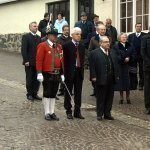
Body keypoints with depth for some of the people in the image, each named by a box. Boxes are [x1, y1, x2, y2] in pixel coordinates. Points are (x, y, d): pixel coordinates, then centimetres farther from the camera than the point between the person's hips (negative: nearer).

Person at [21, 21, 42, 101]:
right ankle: (29, 94, 15)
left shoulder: (38, 38, 12)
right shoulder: (26, 36, -5)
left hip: (37, 62, 5)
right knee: (29, 79, 4)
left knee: (37, 79, 6)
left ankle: (35, 94, 16)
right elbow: (23, 49, -10)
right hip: (29, 62, -5)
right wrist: (26, 60, -15)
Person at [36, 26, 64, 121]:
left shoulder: (59, 47, 11)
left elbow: (61, 60, 14)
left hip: (57, 75, 6)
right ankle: (47, 113, 8)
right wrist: (39, 73, -16)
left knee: (53, 94, 10)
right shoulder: (43, 46, -7)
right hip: (47, 74, -6)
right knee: (47, 94, 1)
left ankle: (52, 112, 17)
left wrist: (62, 74, 11)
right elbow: (39, 60, -11)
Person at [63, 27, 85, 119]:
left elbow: (82, 59, 11)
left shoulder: (82, 46, 10)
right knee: (68, 92, 5)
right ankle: (69, 111, 14)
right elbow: (65, 59, -8)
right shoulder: (67, 45, -6)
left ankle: (77, 112, 17)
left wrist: (82, 70, 3)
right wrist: (65, 72, -12)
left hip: (79, 71, 5)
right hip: (70, 72, -5)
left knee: (78, 93, 9)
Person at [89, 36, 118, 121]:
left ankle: (107, 114, 20)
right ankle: (99, 114, 12)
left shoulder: (112, 53, 13)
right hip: (101, 79, -6)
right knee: (100, 98, 3)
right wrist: (94, 77, -14)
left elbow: (115, 65, 16)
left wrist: (116, 75, 11)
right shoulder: (95, 53, -5)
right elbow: (92, 66, -9)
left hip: (111, 80, 6)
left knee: (110, 97, 10)